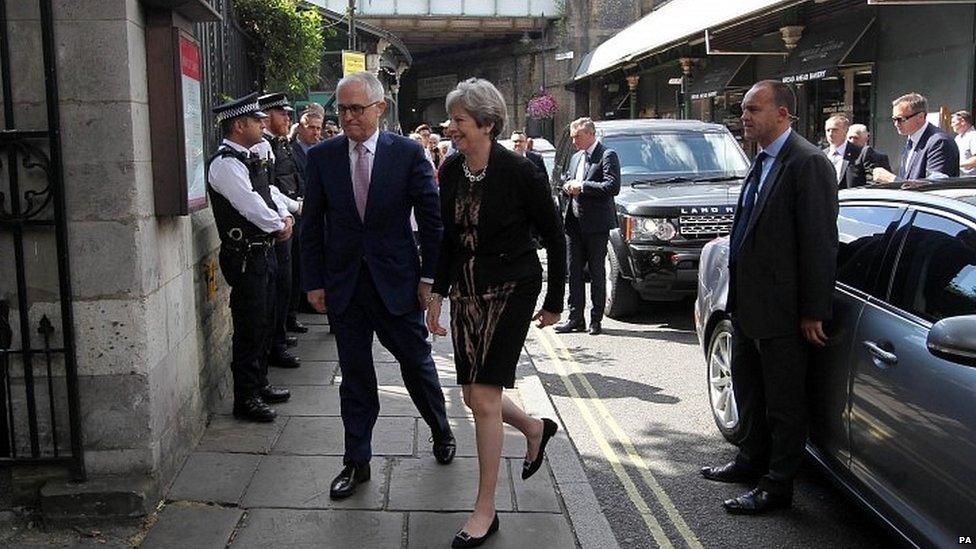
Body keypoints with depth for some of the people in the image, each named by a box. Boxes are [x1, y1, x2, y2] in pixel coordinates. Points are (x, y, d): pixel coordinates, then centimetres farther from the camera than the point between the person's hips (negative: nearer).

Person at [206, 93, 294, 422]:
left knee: (263, 323, 19)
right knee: (249, 328, -2)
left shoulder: (249, 158, 13)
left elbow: (267, 194, 19)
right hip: (245, 257, -10)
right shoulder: (225, 164, -17)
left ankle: (260, 384, 34)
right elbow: (251, 206, -23)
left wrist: (285, 216, 0)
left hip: (263, 253, 10)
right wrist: (279, 226, -9)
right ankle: (245, 400, 9)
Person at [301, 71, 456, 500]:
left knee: (417, 362, 12)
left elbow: (431, 218, -1)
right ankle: (356, 461, 22)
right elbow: (312, 224, 4)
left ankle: (441, 431, 38)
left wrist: (429, 276, -4)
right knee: (354, 375, 10)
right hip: (344, 284, 2)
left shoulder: (408, 153, -5)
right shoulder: (321, 157, 1)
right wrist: (314, 281, 1)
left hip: (396, 281, -1)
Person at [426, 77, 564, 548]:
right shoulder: (451, 170, 2)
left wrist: (554, 301, -2)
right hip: (467, 290, 6)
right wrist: (438, 291, 8)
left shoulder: (519, 172, -15)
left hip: (510, 289, -6)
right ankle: (535, 429, 42)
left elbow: (554, 235, -6)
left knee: (484, 397, -8)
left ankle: (485, 509, 7)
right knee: (473, 395, 11)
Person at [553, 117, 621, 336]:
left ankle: (596, 320, 8)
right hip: (574, 223, 7)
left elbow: (613, 187, -17)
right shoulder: (576, 157, 18)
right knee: (574, 272, 6)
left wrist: (582, 186, -15)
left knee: (597, 273, 1)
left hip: (596, 224, -7)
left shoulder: (607, 156, -6)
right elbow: (566, 181, 26)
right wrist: (568, 186, 2)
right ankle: (575, 318, 12)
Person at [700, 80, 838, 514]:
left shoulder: (807, 163, -16)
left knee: (783, 399, 5)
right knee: (748, 390, 22)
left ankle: (778, 484, 17)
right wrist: (738, 293, 16)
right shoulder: (763, 160, 13)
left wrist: (814, 312, -18)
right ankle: (752, 460, 39)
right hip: (747, 302, 10)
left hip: (782, 309, -9)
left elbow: (820, 243, -18)